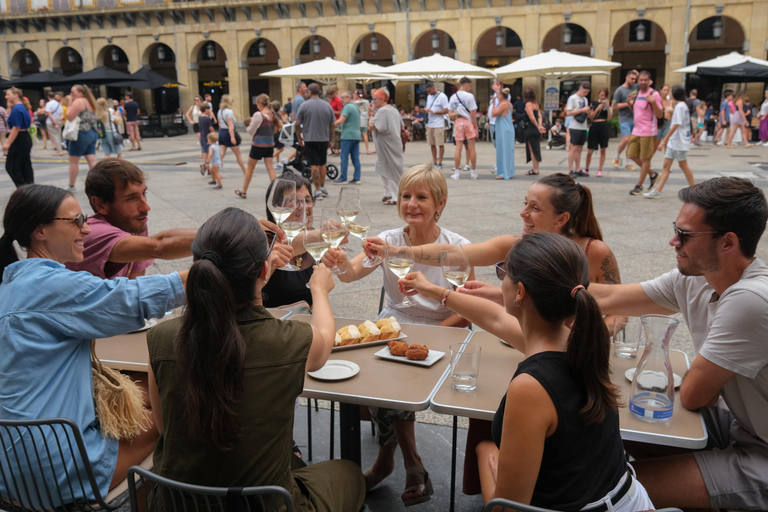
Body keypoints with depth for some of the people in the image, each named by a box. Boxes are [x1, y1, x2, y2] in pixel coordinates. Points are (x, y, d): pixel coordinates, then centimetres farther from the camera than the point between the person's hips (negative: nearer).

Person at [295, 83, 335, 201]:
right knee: (322, 164, 18)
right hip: (324, 139, 3)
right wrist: (330, 140, 16)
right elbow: (333, 125, 6)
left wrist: (299, 138, 5)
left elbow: (297, 124, -7)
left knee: (314, 165, -1)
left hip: (310, 139, -3)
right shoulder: (327, 106, 3)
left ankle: (318, 191, -3)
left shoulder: (304, 105, -6)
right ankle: (323, 188, 26)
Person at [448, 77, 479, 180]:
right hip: (469, 122, -3)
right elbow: (473, 114, -8)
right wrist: (476, 127, -3)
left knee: (458, 147, 2)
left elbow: (451, 115, 10)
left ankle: (457, 172, 1)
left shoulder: (452, 97, 8)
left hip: (458, 122, 4)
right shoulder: (469, 96, -6)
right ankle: (473, 172, 8)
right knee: (471, 148, 3)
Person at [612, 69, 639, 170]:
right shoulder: (619, 90, -5)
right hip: (624, 119, -5)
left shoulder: (635, 87, 10)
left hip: (635, 119, 5)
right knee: (626, 140, -15)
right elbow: (615, 105, -5)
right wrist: (627, 104, -12)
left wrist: (639, 75, 11)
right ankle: (617, 157, 10)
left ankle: (628, 163, 14)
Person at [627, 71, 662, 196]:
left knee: (645, 158, 1)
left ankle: (639, 186, 8)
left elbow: (660, 115, -14)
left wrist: (653, 102, -29)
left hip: (648, 132, -8)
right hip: (636, 130, 8)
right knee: (631, 154, 11)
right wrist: (630, 103, 5)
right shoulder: (638, 94, 11)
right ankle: (652, 174, 28)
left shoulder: (654, 94, -11)